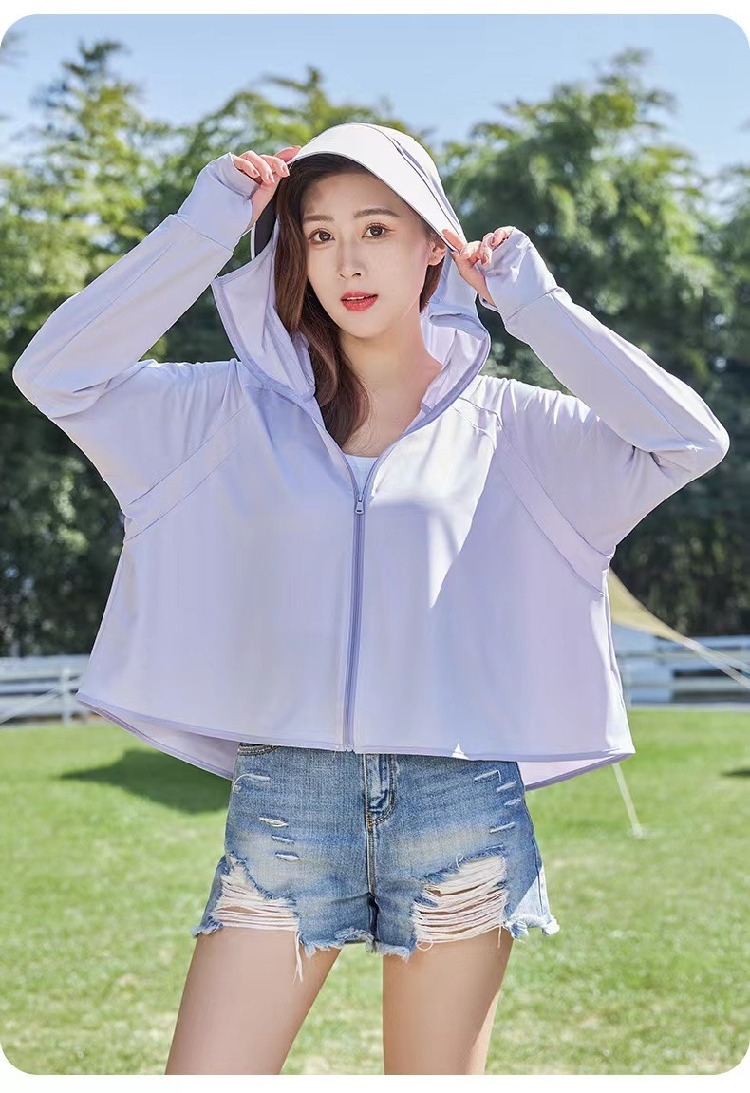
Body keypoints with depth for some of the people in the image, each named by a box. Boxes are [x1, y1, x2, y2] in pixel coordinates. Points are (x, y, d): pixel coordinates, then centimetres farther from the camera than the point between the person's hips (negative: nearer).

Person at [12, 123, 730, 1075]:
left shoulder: (503, 422, 8)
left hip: (459, 804, 0)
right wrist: (203, 229, -1)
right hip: (280, 796, 1)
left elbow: (691, 440, -3)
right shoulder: (243, 409, 9)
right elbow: (55, 373, 1)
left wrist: (536, 306, -1)